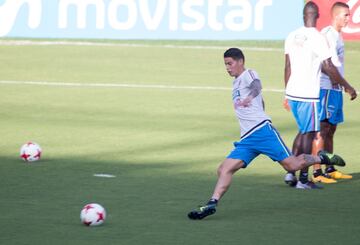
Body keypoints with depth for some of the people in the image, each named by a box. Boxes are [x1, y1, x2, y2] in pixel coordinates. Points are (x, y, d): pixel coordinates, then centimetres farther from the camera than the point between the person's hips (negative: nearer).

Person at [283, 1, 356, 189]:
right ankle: (303, 179, 4)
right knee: (308, 134, 2)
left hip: (292, 93, 6)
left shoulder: (292, 37, 6)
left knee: (303, 131, 19)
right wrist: (347, 86, -1)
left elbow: (288, 67, 11)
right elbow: (329, 68, -13)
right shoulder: (317, 39, -13)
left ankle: (291, 172, 13)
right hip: (309, 95, -6)